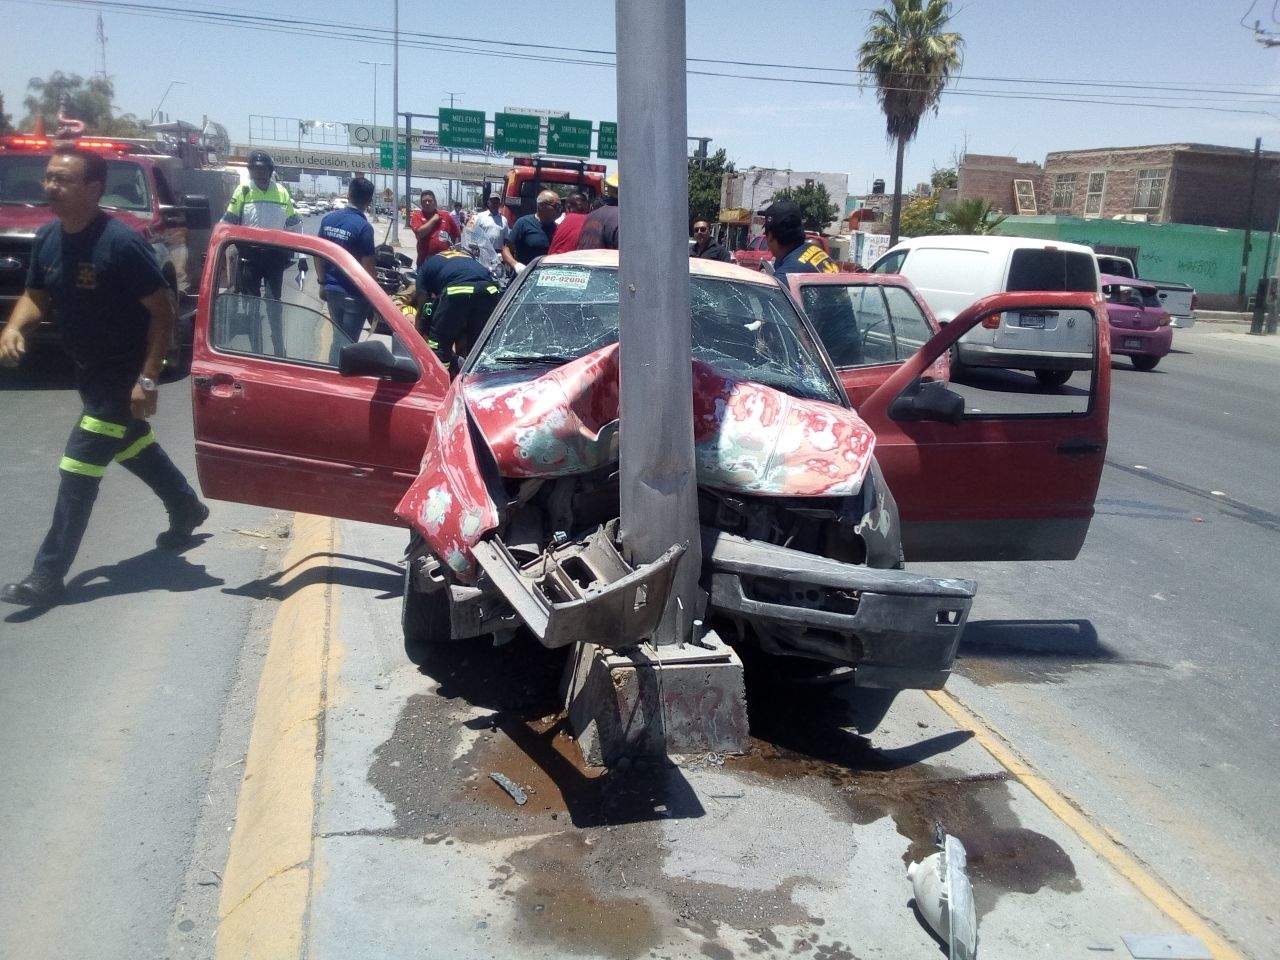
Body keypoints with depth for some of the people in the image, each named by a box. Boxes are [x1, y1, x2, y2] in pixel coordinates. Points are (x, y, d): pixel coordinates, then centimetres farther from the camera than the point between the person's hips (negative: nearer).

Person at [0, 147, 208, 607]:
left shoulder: (120, 242, -24)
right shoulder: (47, 237, -1)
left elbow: (164, 309, -21)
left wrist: (147, 379, -24)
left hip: (123, 375, -8)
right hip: (91, 372, 8)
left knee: (78, 469, -8)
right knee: (133, 445, 25)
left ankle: (47, 576, -1)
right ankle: (187, 510, 48)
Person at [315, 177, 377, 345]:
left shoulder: (328, 219, 1)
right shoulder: (364, 227, -18)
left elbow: (318, 255, 8)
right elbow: (367, 265, -18)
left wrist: (322, 282, 18)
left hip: (331, 290, 6)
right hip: (353, 294, -6)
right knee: (349, 341, 3)